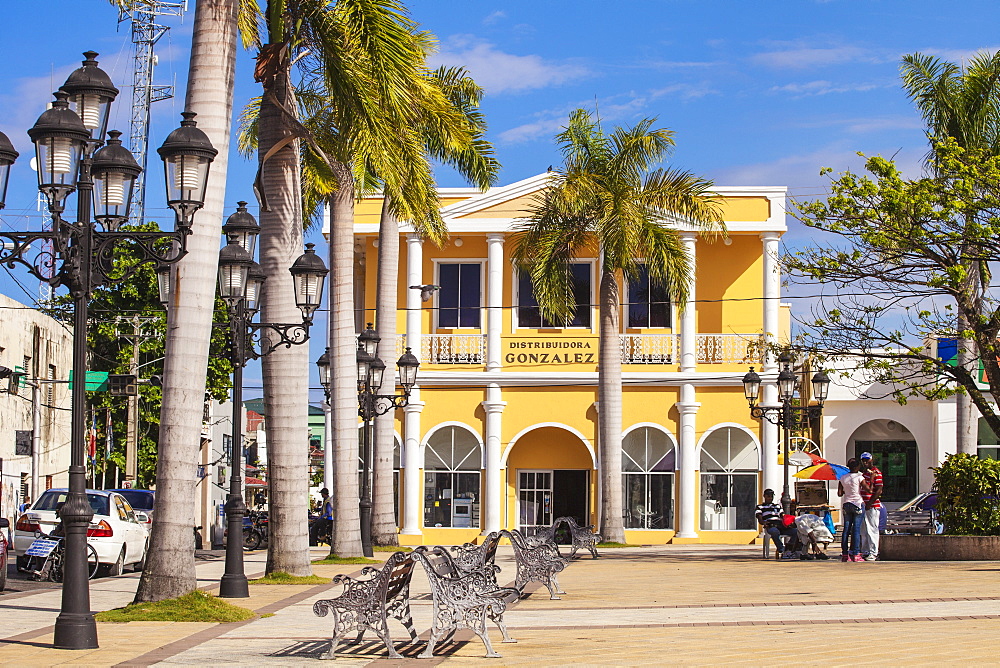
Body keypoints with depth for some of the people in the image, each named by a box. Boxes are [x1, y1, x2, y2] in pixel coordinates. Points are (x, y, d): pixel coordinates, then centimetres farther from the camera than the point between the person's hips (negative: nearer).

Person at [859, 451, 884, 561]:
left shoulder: (876, 473, -9)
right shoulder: (864, 472, 17)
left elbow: (878, 490, -15)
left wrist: (869, 503, -18)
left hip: (873, 506, -9)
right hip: (863, 506, 9)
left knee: (872, 530, -5)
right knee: (864, 530, 11)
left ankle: (873, 553, -2)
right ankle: (865, 551, 18)